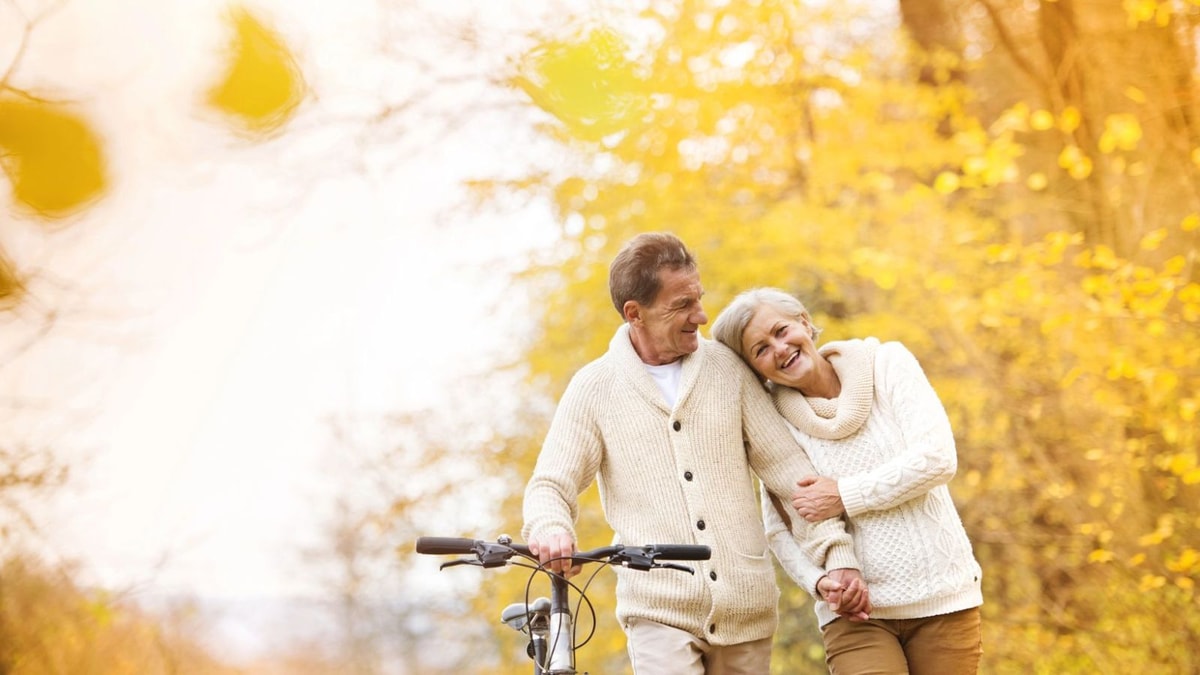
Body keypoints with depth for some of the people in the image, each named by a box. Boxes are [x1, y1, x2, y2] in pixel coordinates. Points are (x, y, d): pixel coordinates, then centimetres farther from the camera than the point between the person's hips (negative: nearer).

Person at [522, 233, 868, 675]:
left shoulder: (727, 369, 5)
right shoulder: (595, 388, 1)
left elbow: (787, 467, 5)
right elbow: (550, 486, -1)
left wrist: (838, 553, -5)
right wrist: (550, 530, -25)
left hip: (746, 609, 2)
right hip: (659, 611, -2)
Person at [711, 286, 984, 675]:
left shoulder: (886, 365, -1)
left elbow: (938, 458, -11)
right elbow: (778, 529, 1)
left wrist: (845, 496, -13)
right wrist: (821, 581, -16)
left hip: (943, 598, 1)